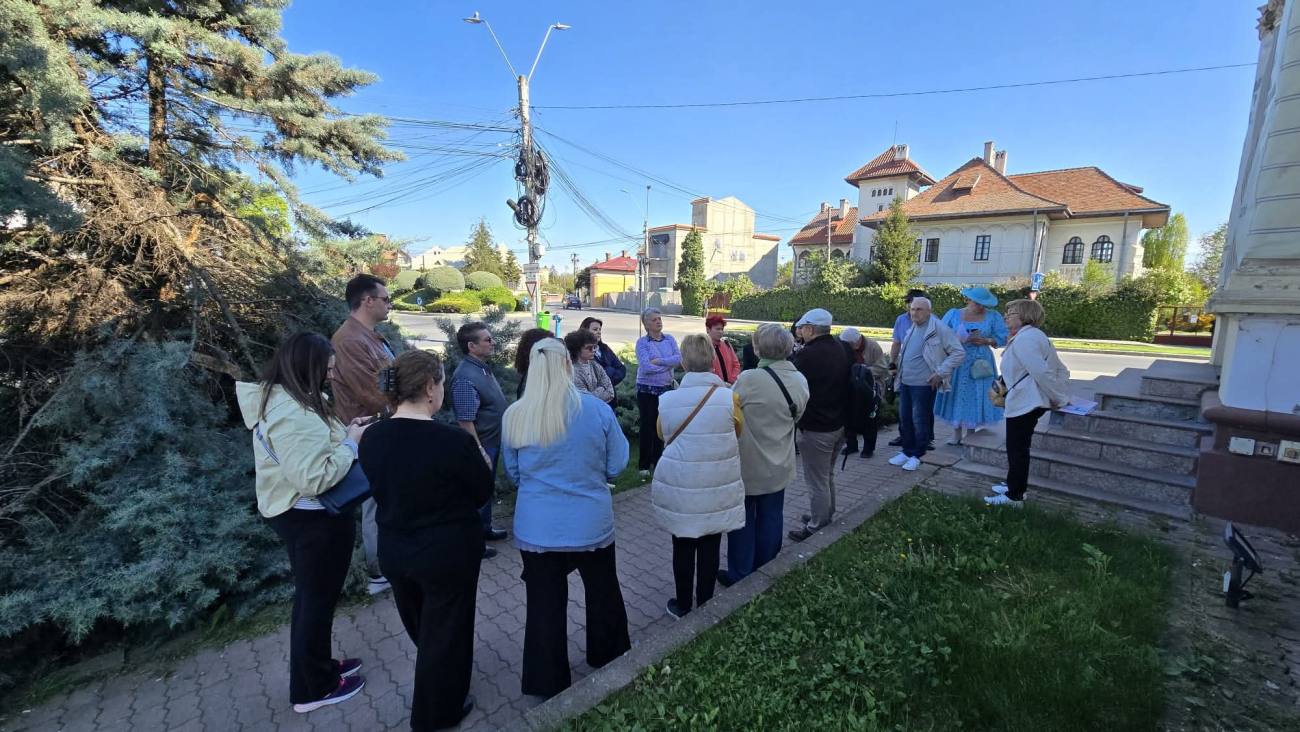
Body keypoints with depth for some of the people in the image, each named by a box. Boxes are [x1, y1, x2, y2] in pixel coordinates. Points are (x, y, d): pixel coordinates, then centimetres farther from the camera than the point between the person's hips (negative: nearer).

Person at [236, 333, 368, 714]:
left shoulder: (283, 399, 5)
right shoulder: (293, 414, -29)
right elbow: (314, 478, -34)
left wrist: (343, 432, 0)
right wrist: (351, 443, -22)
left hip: (301, 514, 10)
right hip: (314, 519, -10)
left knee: (311, 597, 24)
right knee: (317, 600, 9)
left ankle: (317, 668, 43)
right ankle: (313, 688, 29)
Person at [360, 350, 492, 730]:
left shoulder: (371, 437, -10)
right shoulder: (454, 440, -28)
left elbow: (382, 488, 6)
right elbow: (483, 492, -13)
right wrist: (481, 460, 4)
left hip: (394, 550, 7)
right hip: (449, 553, -6)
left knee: (420, 625, 30)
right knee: (445, 628, 17)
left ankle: (441, 681, 58)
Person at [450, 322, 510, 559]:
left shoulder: (483, 367, 4)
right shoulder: (466, 377, -26)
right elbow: (465, 422, -27)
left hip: (492, 442, 9)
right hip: (481, 446, -9)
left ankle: (485, 528, 40)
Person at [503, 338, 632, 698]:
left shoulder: (515, 415, -10)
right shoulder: (596, 409, -15)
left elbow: (513, 473, 5)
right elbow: (616, 466, -4)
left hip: (537, 526, 1)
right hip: (591, 521, 0)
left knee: (544, 603, 16)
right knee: (603, 592, 23)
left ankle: (548, 684, 33)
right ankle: (610, 658, 45)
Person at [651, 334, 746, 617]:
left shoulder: (667, 400, -12)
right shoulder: (728, 397, -13)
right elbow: (739, 431, 5)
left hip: (679, 487, 0)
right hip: (718, 487, 0)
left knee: (683, 546, 16)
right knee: (710, 547, 15)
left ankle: (682, 606, 32)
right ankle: (705, 605, 31)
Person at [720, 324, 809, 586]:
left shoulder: (748, 379, -24)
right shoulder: (800, 380, -4)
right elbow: (796, 416, 9)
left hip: (748, 466, -5)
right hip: (780, 466, 5)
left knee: (743, 520, 11)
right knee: (770, 518, 17)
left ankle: (739, 576, 24)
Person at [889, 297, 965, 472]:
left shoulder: (939, 329, -12)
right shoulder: (912, 329, 12)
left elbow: (959, 352, -12)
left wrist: (940, 373, -14)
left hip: (923, 385, -7)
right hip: (905, 383, 7)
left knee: (920, 421, 3)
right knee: (905, 418, 14)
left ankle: (916, 455, 16)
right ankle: (906, 451, 28)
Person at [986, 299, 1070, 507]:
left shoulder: (1023, 339, -19)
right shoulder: (1035, 336, 14)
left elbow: (1042, 373, -24)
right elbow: (1060, 369, 17)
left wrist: (1060, 399, -14)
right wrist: (1062, 395, 15)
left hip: (1023, 404, -11)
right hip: (1029, 402, 11)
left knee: (1017, 449, 0)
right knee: (1018, 448, 20)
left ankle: (1014, 496, 10)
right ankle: (1015, 485, 33)